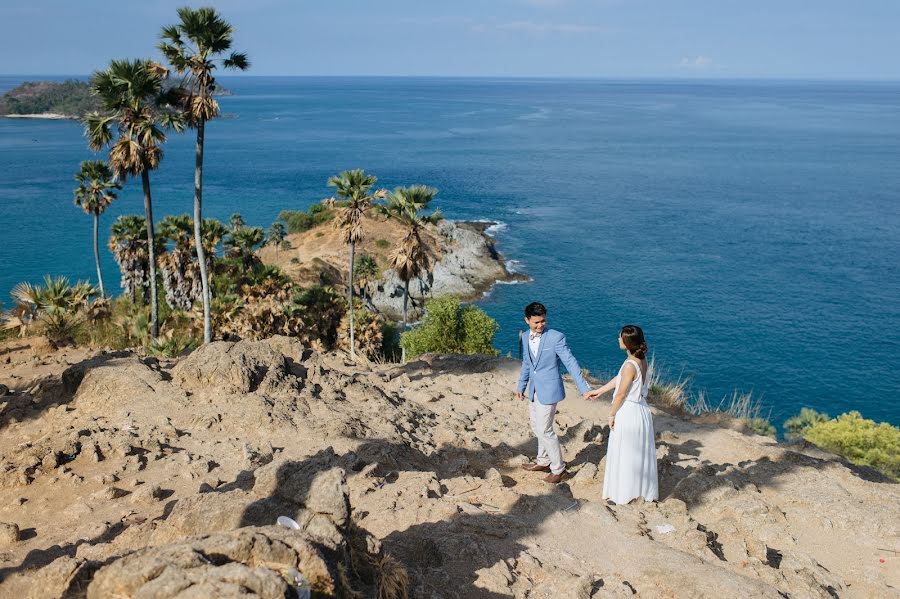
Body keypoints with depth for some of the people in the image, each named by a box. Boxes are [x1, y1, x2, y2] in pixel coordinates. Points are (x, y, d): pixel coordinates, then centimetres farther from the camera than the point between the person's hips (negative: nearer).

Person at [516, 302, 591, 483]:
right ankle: (543, 461, 37)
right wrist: (521, 386, 22)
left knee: (545, 430, -5)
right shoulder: (525, 338, 4)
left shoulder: (556, 337, -16)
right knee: (537, 427, 19)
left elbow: (571, 363, -17)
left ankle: (559, 470, 8)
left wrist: (584, 388, -19)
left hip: (549, 390, -7)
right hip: (534, 390, 7)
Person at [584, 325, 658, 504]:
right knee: (640, 453, 21)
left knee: (623, 455, 8)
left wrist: (611, 415, -4)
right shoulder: (642, 360, 2)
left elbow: (621, 395, -18)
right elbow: (619, 379, 12)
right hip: (642, 410, 8)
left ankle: (622, 494, 22)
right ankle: (646, 490, 35)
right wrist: (598, 391, 20)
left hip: (628, 414, -8)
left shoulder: (630, 365, -25)